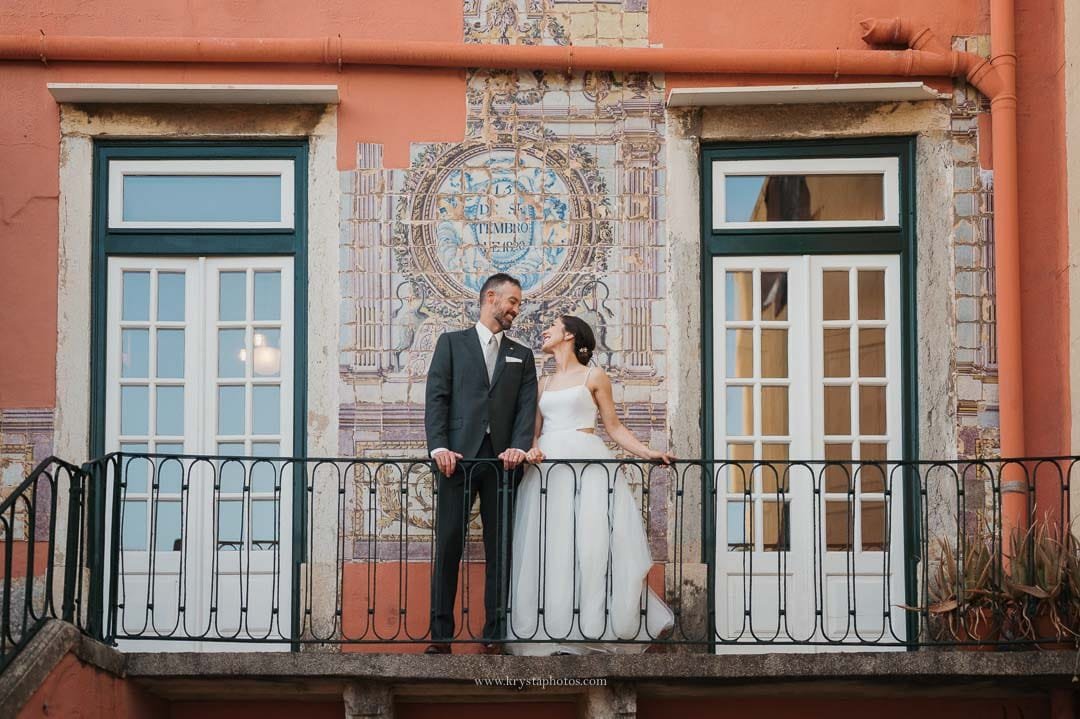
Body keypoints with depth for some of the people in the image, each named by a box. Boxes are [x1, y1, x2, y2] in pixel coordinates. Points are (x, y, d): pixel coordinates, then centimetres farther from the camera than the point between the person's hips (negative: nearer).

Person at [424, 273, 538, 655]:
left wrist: (519, 446, -12)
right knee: (448, 545, -3)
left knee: (500, 549, 2)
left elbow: (527, 406, 6)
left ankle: (495, 635, 6)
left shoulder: (522, 355, 19)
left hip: (500, 460, 3)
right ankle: (441, 634, 1)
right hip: (458, 456, -2)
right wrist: (439, 446, -12)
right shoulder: (452, 342, 11)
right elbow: (436, 397, 1)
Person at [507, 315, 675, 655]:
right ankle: (555, 631, -1)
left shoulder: (593, 377, 8)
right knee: (550, 548, -3)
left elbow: (614, 427, 7)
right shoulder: (544, 383, 20)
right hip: (548, 469, 4)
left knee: (593, 544, -12)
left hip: (587, 466, -4)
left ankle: (596, 625, -7)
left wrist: (649, 453, -5)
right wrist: (531, 449, -6)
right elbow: (534, 430, 16)